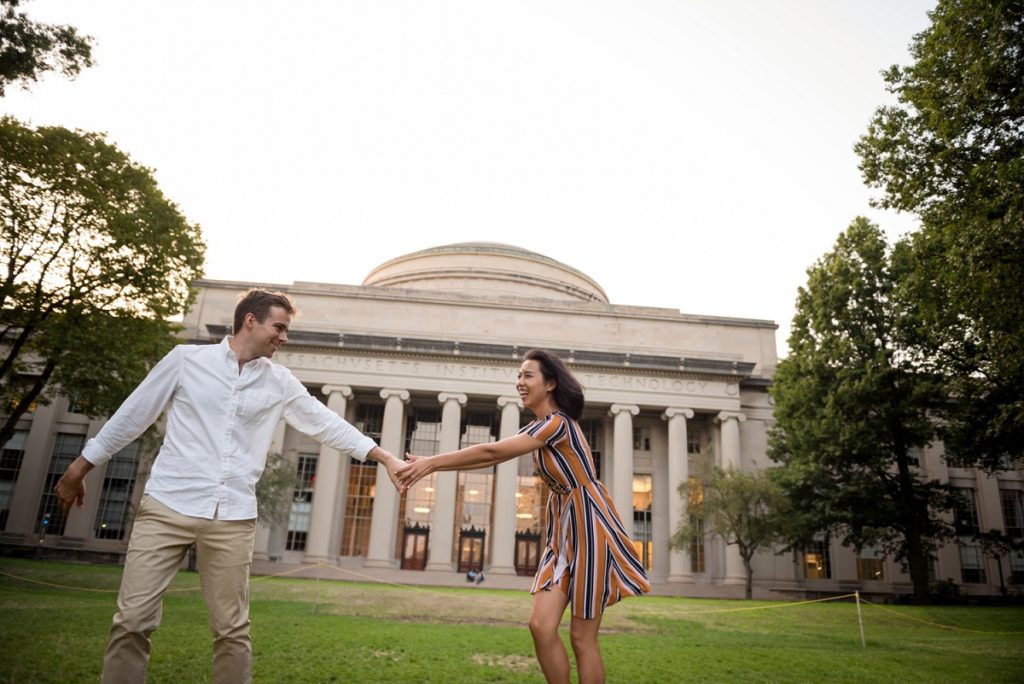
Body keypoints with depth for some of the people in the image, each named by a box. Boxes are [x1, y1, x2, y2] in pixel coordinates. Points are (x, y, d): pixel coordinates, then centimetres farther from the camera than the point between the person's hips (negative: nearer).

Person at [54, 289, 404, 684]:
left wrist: (384, 458, 5)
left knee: (231, 629, 5)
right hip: (167, 506, -1)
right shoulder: (186, 358, 2)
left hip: (232, 519, 2)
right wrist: (80, 467, 13)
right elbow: (133, 415, 8)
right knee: (132, 620, -1)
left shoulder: (280, 383, 9)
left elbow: (327, 424, 9)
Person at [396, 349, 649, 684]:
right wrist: (431, 463, 2)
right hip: (563, 530, 8)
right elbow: (492, 457, 9)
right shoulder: (539, 429, 13)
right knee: (541, 625, 1)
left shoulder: (557, 423, -18)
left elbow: (492, 451, -21)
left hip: (589, 526, -8)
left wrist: (432, 462, -16)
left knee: (582, 637, 0)